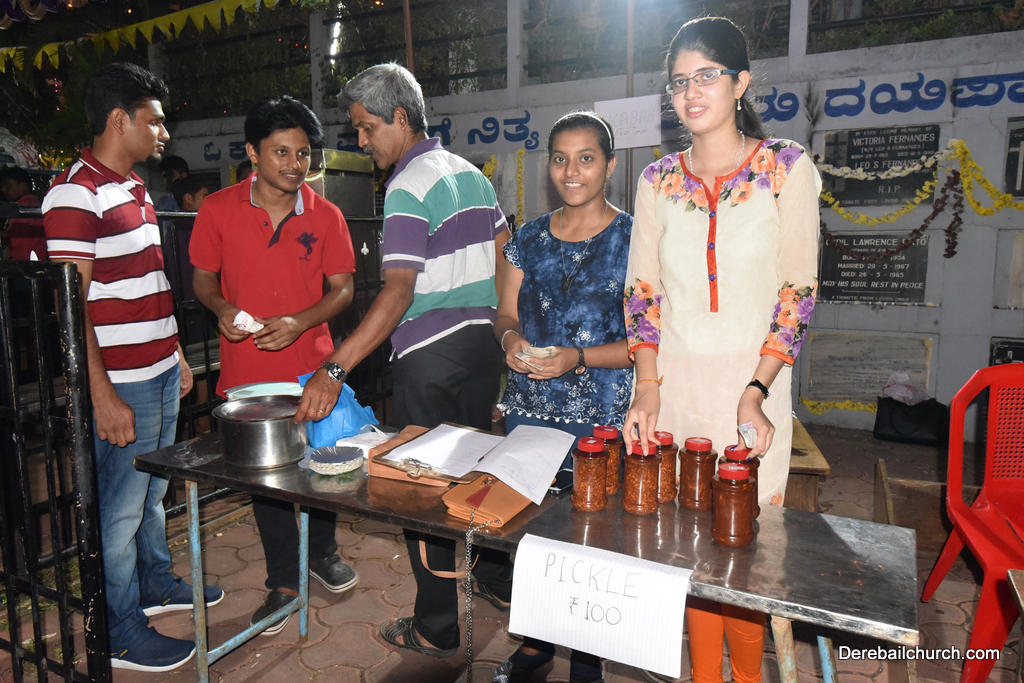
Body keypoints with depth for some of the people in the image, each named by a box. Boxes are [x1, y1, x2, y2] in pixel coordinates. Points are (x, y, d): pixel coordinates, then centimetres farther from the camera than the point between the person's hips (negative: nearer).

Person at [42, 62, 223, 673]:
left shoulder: (136, 188, 14)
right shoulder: (75, 194, -15)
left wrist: (178, 354, 19)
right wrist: (103, 397, -22)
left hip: (161, 372, 9)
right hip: (122, 385, -9)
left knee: (153, 491, 22)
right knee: (120, 507, 5)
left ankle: (156, 582, 41)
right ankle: (119, 634, 22)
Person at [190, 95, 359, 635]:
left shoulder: (325, 215, -3)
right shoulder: (218, 210, -3)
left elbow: (342, 288, -2)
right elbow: (202, 277, 7)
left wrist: (299, 322, -18)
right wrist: (222, 308, -14)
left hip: (311, 366, 0)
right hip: (247, 369, 0)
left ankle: (322, 552, 41)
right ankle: (283, 580, 32)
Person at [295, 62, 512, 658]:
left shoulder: (410, 187, -15)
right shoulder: (470, 172, 11)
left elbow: (399, 292, -25)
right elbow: (506, 255, 15)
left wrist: (336, 369, -28)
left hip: (430, 353, -8)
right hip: (481, 340, 9)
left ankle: (437, 629, 16)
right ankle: (498, 581, 38)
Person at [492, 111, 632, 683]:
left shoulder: (634, 239, -5)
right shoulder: (530, 238, 9)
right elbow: (505, 313, 14)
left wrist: (578, 358, -20)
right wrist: (510, 339, -9)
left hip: (601, 419, -4)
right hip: (528, 410, 4)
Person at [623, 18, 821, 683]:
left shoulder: (787, 167, 0)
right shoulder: (658, 180, 7)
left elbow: (797, 291, -4)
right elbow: (643, 290, 6)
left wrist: (756, 391, -15)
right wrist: (649, 386, -7)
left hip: (751, 379, -2)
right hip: (674, 379, 3)